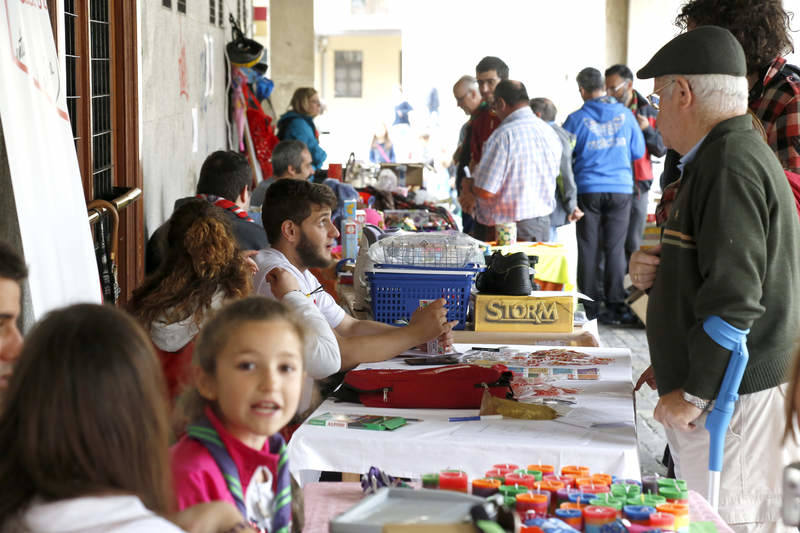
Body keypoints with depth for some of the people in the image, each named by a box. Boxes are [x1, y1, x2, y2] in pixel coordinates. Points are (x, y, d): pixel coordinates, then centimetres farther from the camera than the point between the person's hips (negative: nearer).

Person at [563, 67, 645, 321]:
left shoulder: (576, 119, -5)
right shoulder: (624, 114, 1)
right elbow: (638, 151, 8)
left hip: (588, 190, -1)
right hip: (621, 188, 1)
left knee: (589, 248, 6)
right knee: (615, 248, 6)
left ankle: (590, 306, 8)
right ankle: (615, 305, 6)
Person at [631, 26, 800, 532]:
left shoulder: (731, 165, -17)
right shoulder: (728, 156, 18)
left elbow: (735, 297, -23)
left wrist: (693, 394, -17)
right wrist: (657, 274, 14)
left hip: (733, 395, -10)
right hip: (722, 382, 10)